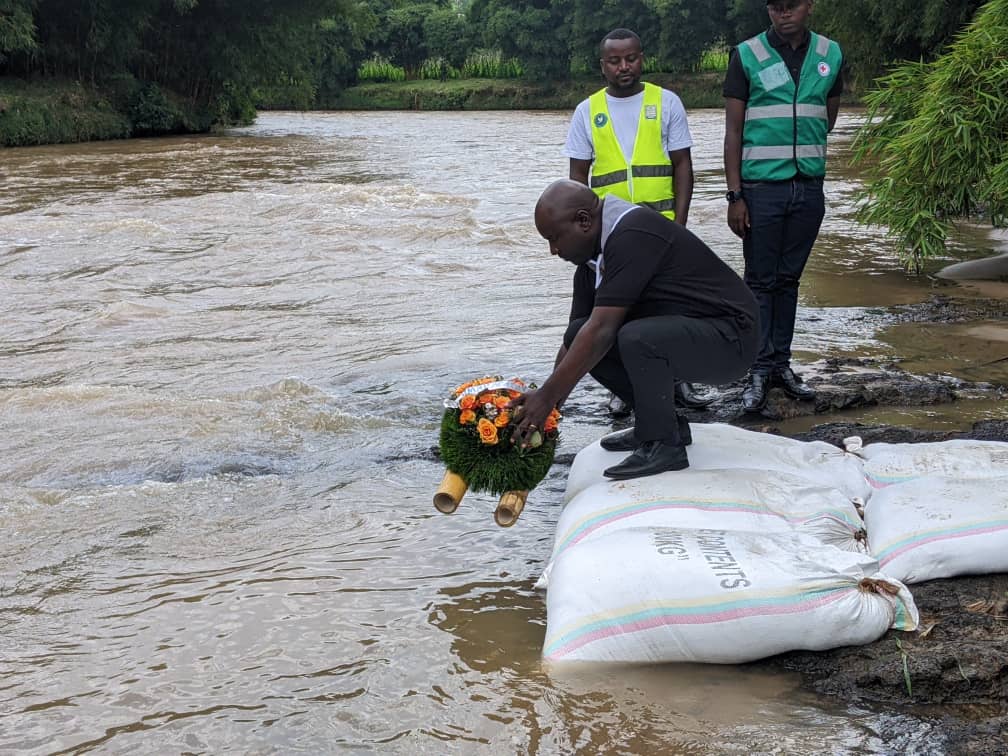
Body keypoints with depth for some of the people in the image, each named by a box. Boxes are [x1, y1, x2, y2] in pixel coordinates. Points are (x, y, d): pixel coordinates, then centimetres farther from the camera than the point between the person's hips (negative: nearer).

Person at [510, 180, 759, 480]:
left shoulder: (633, 235, -23)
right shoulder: (592, 259, 7)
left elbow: (602, 330, -27)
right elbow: (574, 339, 9)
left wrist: (548, 397, -24)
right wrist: (544, 405, 2)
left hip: (730, 335, -9)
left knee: (636, 338, -35)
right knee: (580, 336, 0)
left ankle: (663, 444, -14)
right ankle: (659, 422, 10)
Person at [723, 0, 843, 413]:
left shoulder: (830, 55, 5)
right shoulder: (747, 56, -3)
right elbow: (733, 130, -4)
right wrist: (735, 194, -9)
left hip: (808, 188, 3)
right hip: (761, 188, -3)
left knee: (788, 280, 10)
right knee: (760, 281, -1)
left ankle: (781, 363, 17)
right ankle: (759, 371, 3)